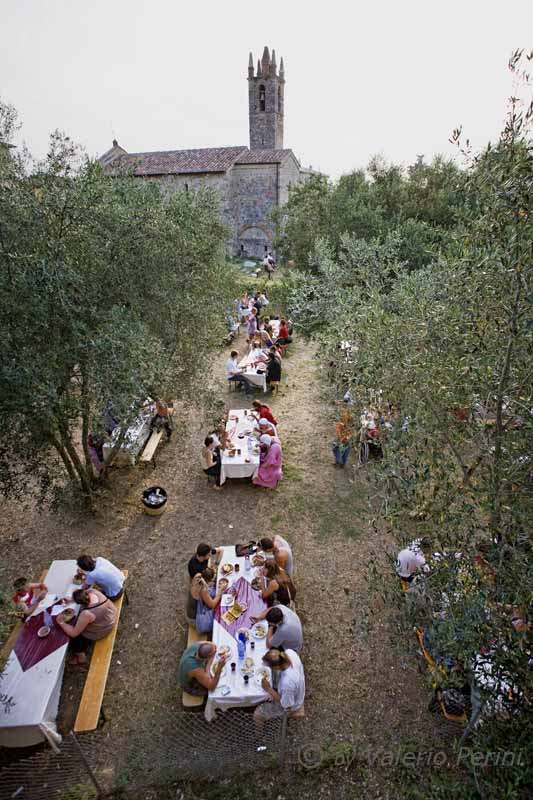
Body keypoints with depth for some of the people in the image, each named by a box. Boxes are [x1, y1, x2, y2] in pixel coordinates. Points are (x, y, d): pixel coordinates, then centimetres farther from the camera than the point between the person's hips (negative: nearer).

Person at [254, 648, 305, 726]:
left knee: (257, 715, 4)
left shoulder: (287, 683, -45)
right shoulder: (290, 652, -31)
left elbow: (286, 705, -27)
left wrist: (268, 689, -25)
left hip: (291, 705, -6)